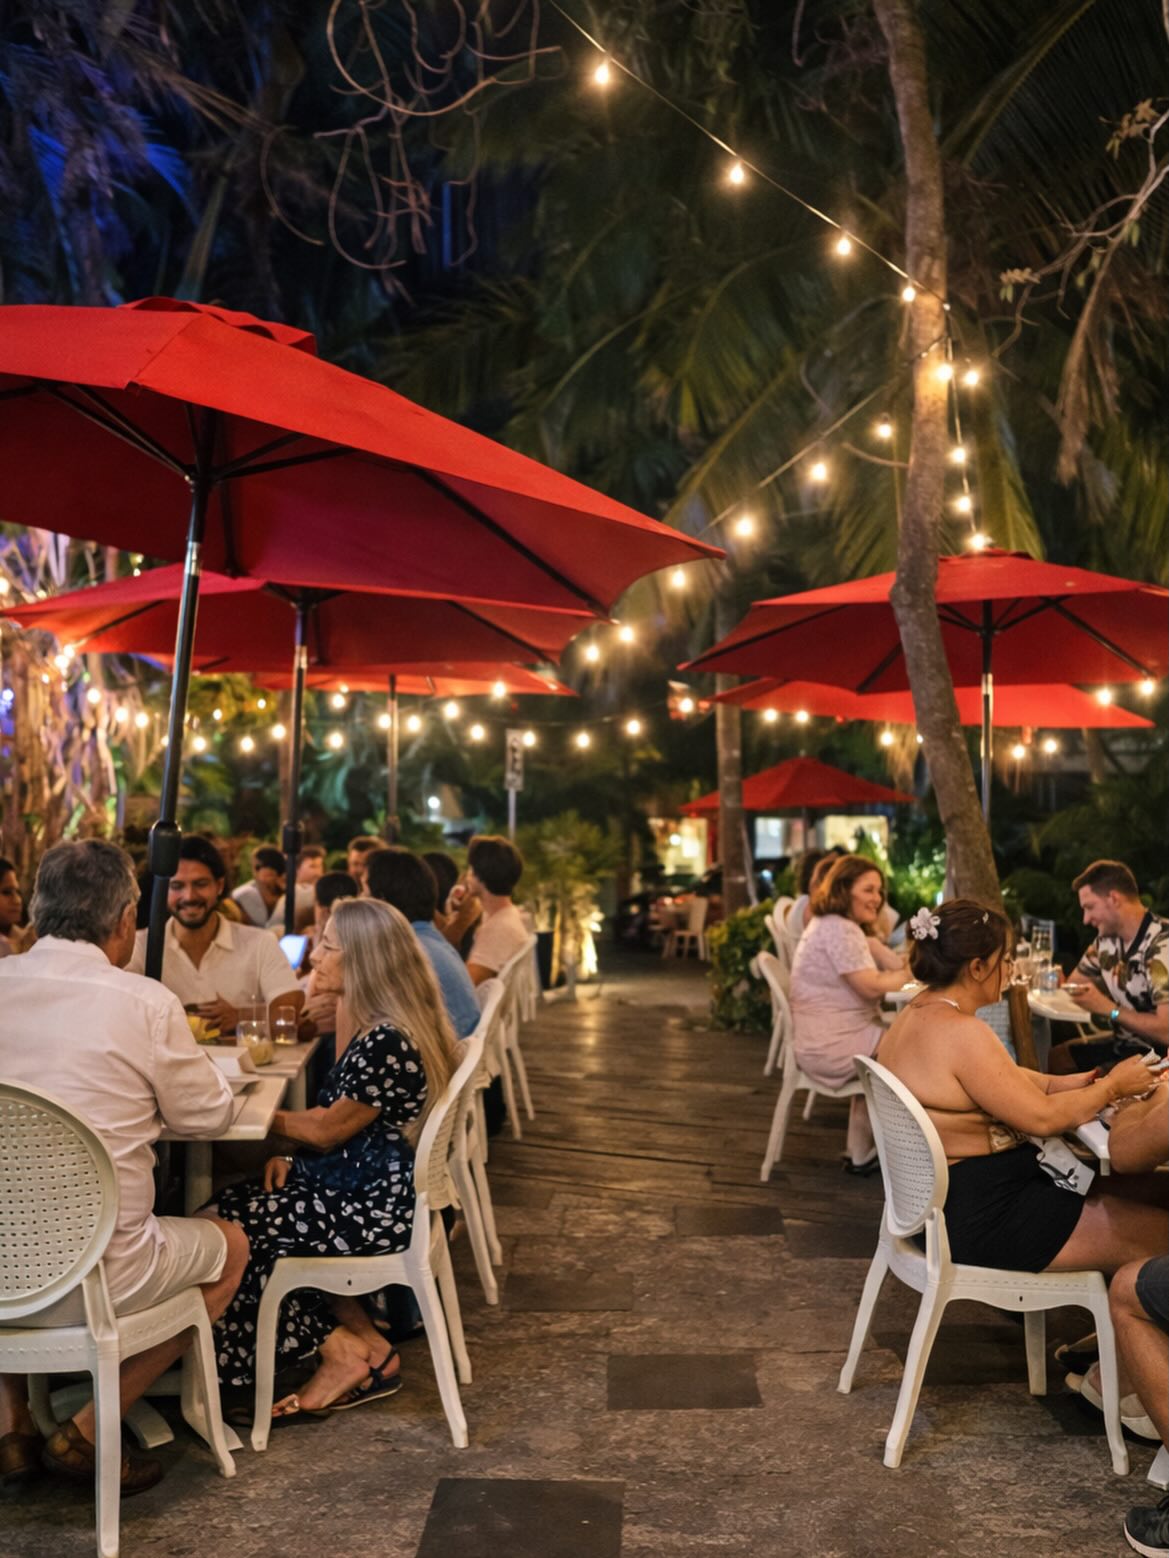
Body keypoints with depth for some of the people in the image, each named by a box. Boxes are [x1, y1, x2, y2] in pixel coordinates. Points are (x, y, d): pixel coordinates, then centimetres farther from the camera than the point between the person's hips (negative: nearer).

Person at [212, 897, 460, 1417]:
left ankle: (343, 1354, 8)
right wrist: (290, 1155, 2)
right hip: (375, 1186, 10)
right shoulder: (379, 1029, 9)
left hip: (376, 1206, -10)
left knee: (229, 1225, -4)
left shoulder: (388, 1043, -24)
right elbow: (338, 1121, 17)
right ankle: (362, 1342, 10)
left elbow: (327, 1130, -15)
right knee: (236, 1205, 8)